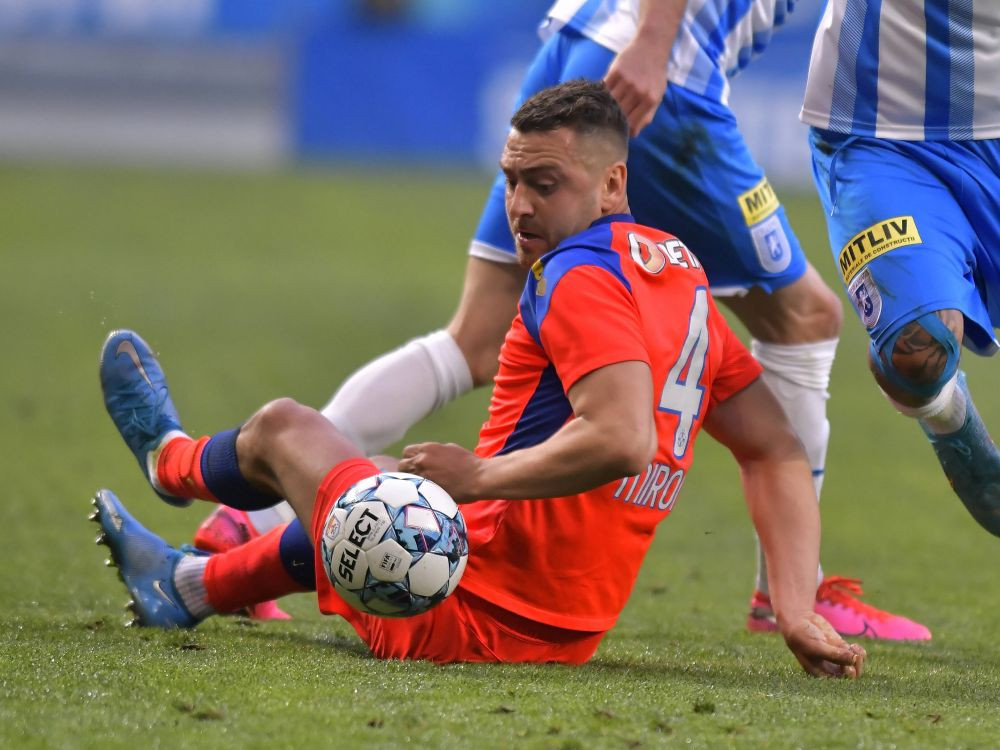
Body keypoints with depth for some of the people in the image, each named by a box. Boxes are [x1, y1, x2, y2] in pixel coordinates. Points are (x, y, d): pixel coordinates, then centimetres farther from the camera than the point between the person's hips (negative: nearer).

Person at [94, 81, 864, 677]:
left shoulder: (580, 276, -19)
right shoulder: (680, 274, 9)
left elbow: (621, 440, -33)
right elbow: (777, 449, 9)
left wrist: (480, 476, -21)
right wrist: (797, 610, 4)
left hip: (468, 615, -8)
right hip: (568, 632, 8)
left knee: (285, 428, 18)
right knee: (360, 503, 36)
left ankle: (169, 456, 51)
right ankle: (189, 585, 56)